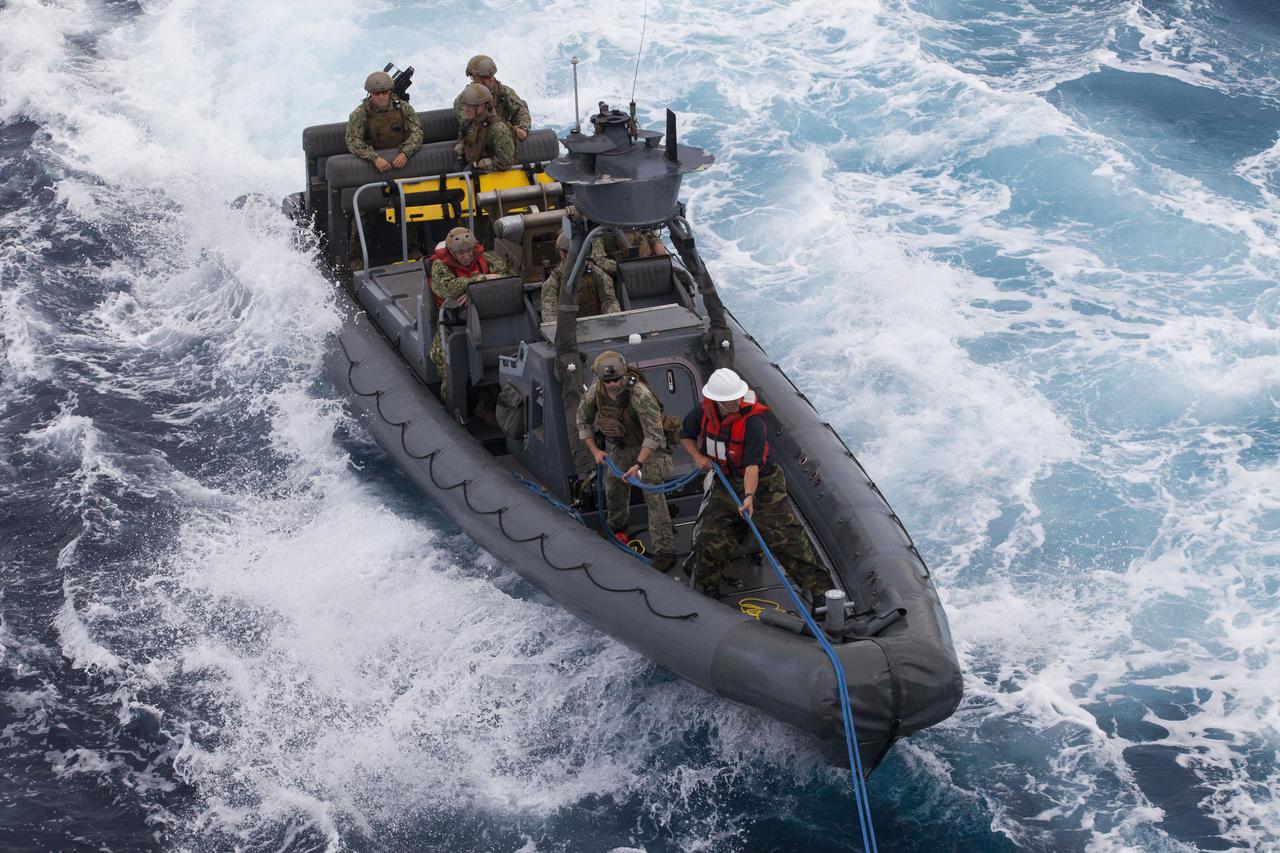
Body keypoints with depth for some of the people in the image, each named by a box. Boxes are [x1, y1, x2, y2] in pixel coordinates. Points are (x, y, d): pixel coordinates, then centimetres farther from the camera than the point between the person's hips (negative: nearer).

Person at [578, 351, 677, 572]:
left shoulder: (640, 395, -36)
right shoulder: (595, 392, -18)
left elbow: (654, 435, -32)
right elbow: (583, 421, 2)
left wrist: (638, 464, -37)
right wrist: (595, 450, -5)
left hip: (649, 446, -6)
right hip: (620, 446, 6)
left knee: (653, 496, -14)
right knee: (614, 487, 19)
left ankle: (664, 551, -11)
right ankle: (617, 528, 49)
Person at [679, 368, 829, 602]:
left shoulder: (752, 421, -26)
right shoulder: (702, 414, -10)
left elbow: (752, 465, -33)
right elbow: (685, 435, 13)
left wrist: (749, 497, -46)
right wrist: (697, 456, -5)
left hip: (761, 484, -4)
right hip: (724, 484, 4)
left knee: (787, 537, -10)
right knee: (709, 539, -2)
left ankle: (820, 589, -6)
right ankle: (709, 588, 23)